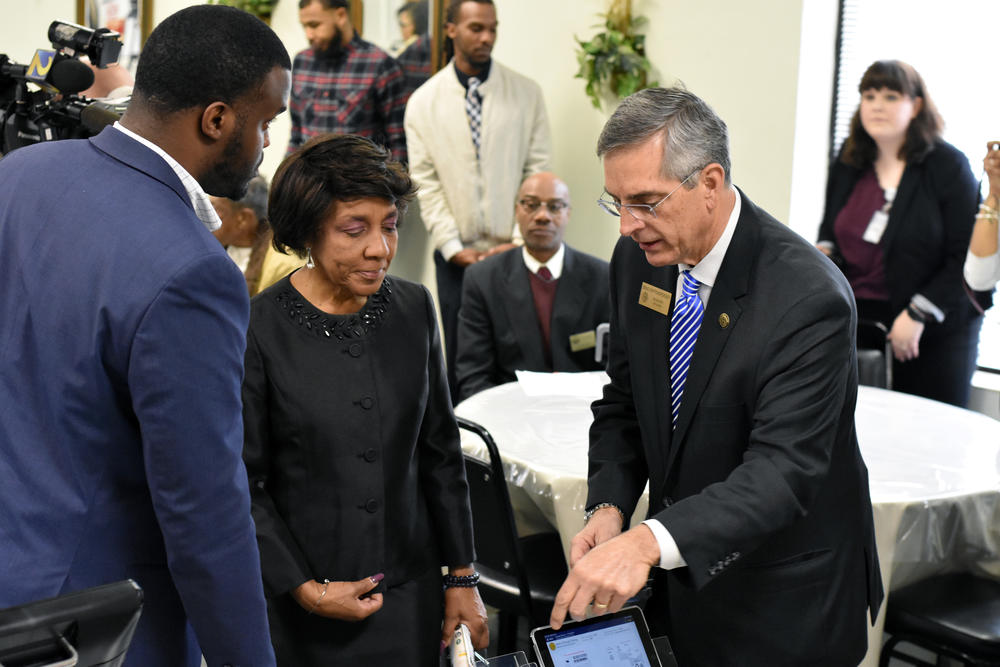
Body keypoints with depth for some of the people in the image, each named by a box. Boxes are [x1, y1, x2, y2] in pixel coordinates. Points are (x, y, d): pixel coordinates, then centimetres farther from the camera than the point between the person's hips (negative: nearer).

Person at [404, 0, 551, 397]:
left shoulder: (527, 94, 4)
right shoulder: (423, 102, 4)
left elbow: (538, 172, 2)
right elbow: (425, 183, 2)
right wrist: (453, 246, -6)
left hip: (514, 250, 0)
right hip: (457, 254, 0)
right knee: (460, 355, 4)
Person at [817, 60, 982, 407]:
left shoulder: (948, 165, -7)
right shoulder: (848, 163, 9)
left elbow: (967, 256, -10)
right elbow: (830, 226, 24)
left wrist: (918, 314, -17)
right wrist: (824, 251, 1)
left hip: (934, 333, -4)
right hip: (855, 319, 4)